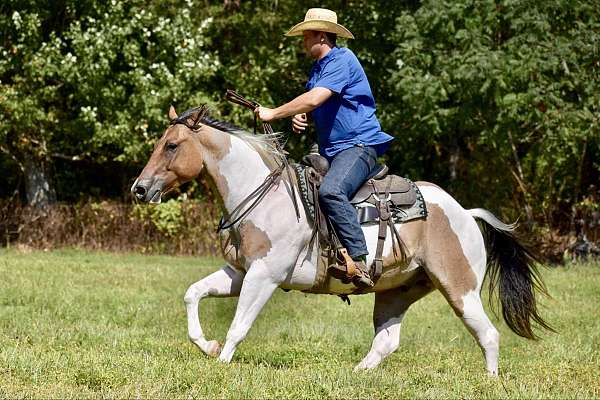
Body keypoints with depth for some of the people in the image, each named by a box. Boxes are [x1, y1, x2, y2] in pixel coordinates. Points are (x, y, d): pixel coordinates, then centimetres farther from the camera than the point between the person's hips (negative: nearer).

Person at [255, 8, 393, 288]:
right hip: (330, 150, 11)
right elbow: (311, 103, 32)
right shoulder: (318, 68, 20)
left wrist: (274, 114, -15)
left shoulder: (342, 60, -11)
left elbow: (315, 98, -23)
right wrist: (298, 117, 7)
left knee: (331, 191, -35)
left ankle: (359, 262, -38)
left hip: (358, 145, -11)